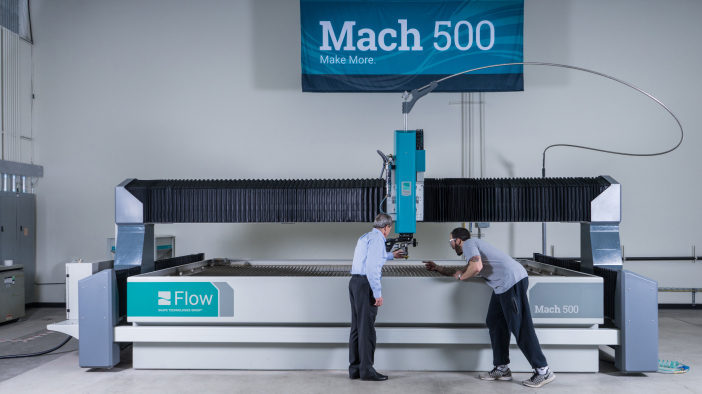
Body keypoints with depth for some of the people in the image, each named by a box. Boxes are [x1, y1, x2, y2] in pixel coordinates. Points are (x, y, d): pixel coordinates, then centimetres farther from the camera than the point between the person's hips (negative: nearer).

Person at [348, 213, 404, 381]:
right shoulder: (377, 239, -10)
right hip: (365, 284, -10)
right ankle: (366, 370, 0)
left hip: (355, 282, 10)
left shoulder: (364, 237, 20)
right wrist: (378, 293, -20)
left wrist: (391, 255, 58)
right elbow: (372, 267, -21)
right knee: (367, 328, -4)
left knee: (356, 327, 12)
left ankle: (354, 369, 18)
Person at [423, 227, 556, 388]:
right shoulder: (474, 246, 29)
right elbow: (462, 271, 41)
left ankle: (543, 371, -2)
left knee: (520, 328, -8)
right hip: (504, 285, 11)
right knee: (495, 323, 14)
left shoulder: (469, 244, -2)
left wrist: (460, 277, 0)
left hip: (512, 281, -11)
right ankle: (502, 368, 19)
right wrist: (438, 269, 43)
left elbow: (476, 267, -18)